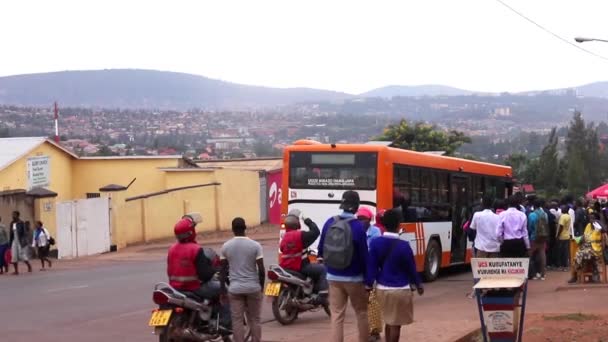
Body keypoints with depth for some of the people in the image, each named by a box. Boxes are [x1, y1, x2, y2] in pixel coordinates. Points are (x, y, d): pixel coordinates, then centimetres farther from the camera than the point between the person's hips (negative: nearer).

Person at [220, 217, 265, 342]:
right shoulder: (255, 245, -6)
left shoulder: (226, 246, -1)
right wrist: (261, 285, 7)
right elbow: (261, 269, -7)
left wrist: (223, 287, 12)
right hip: (253, 287, 0)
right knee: (254, 319, 9)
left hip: (235, 288, 1)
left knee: (237, 320, 3)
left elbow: (223, 270, 2)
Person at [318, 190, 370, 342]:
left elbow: (321, 251, 6)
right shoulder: (358, 226, -15)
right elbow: (364, 255, -13)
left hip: (333, 277, 3)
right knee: (361, 312, 16)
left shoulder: (330, 223, -3)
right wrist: (368, 279, -3)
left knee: (337, 315, 4)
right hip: (354, 278, -3)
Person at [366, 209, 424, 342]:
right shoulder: (403, 246, -16)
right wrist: (418, 285, 10)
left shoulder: (375, 243, -6)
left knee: (388, 321, 21)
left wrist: (368, 285, 6)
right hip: (400, 289, -5)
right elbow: (411, 268, -6)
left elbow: (371, 266, -4)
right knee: (396, 324, 3)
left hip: (382, 288, 5)